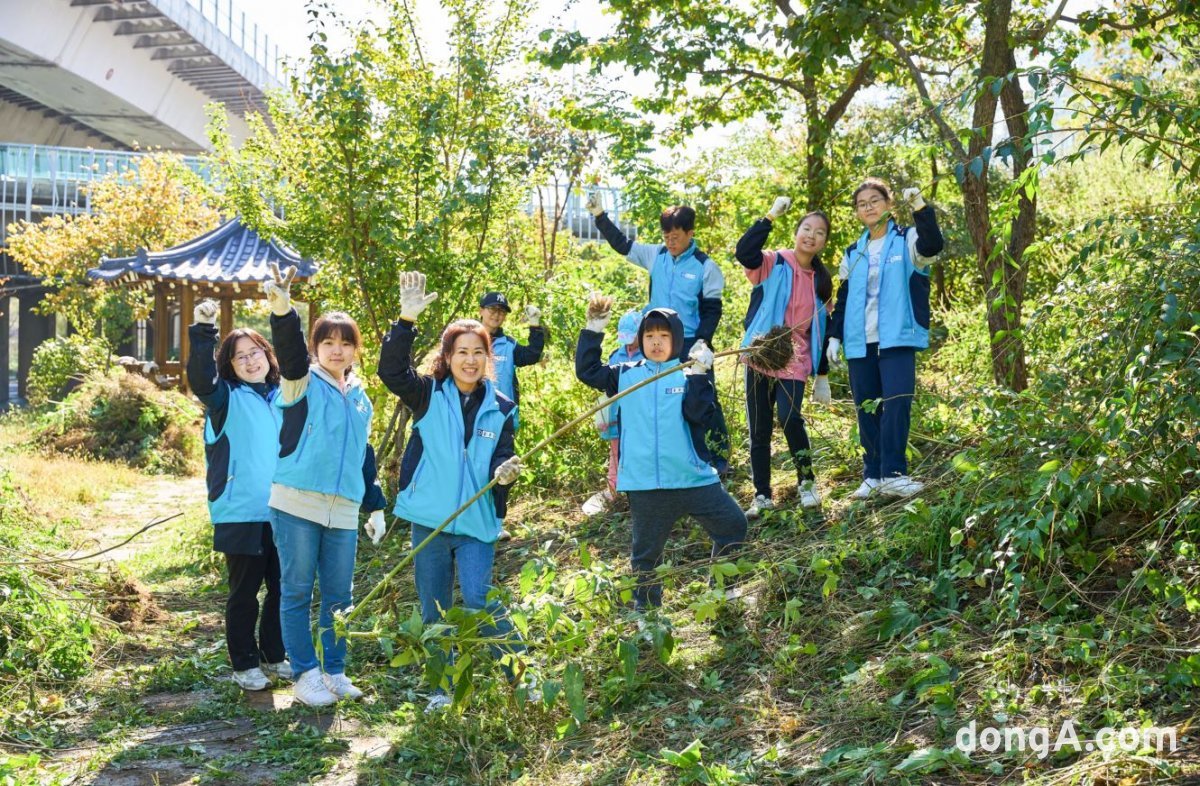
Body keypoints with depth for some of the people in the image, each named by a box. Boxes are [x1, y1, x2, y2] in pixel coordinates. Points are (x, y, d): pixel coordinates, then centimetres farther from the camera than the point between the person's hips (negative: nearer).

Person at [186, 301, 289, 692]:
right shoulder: (226, 398, -3)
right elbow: (200, 380, -25)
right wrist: (203, 333, -38)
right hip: (241, 513, -5)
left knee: (282, 589, 12)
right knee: (244, 592, 3)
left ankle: (274, 656, 27)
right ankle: (245, 664, 15)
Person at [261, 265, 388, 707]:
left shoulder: (360, 398, 17)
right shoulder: (303, 384, 0)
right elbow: (289, 352, -22)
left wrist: (376, 507, 21)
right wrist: (282, 312, -42)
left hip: (344, 512, 5)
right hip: (297, 505, -5)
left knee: (339, 595, 8)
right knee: (298, 591, 1)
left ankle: (334, 671, 20)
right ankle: (306, 674, 10)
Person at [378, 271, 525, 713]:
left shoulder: (501, 409, 5)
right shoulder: (428, 396, 1)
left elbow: (501, 461, 3)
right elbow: (391, 370, -15)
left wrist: (504, 474, -22)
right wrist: (406, 320, -26)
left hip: (477, 521, -1)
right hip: (429, 518, 1)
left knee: (479, 601, -13)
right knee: (434, 610, 9)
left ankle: (522, 674, 1)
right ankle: (443, 689, 23)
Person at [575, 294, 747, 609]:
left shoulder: (688, 375, -1)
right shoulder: (625, 375, 7)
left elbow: (699, 414, -13)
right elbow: (586, 370, 8)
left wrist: (698, 374, -20)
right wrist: (593, 331, 3)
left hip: (694, 477, -1)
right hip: (645, 483, 1)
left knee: (733, 525, 3)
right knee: (646, 552, 12)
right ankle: (645, 611, 28)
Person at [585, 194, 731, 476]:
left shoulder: (706, 267, -7)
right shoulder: (655, 255, 4)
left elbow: (712, 310, -5)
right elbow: (622, 244, 12)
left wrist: (702, 342, -16)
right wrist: (599, 216, 4)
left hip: (691, 345, -4)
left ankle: (719, 459, 9)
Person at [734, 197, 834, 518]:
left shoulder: (822, 281, 9)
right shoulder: (774, 264, -2)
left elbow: (822, 331, 14)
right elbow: (744, 252, -24)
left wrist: (823, 376, 14)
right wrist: (771, 216, -23)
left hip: (795, 362, 1)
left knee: (790, 417, -19)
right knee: (759, 430, 3)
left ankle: (807, 482, 0)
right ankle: (762, 495, 13)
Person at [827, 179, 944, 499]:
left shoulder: (906, 240, 4)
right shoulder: (853, 254, 17)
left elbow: (933, 245, -20)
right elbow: (842, 300, 19)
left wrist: (920, 206, -28)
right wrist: (835, 336, 10)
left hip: (897, 339, -5)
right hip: (859, 342, 5)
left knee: (896, 403, -15)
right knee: (867, 410, 5)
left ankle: (893, 474, -13)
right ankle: (873, 475, 11)